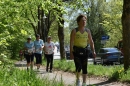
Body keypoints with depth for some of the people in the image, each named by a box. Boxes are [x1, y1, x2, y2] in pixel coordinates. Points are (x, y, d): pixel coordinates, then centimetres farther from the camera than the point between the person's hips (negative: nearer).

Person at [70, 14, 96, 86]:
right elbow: (71, 42, -6)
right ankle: (77, 80, 11)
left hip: (84, 51, 3)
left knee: (84, 68, 1)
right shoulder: (74, 31, -3)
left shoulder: (87, 31, 7)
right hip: (76, 51, -3)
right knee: (78, 67, -15)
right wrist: (71, 52, -14)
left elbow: (91, 42, 9)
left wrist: (93, 51, 0)